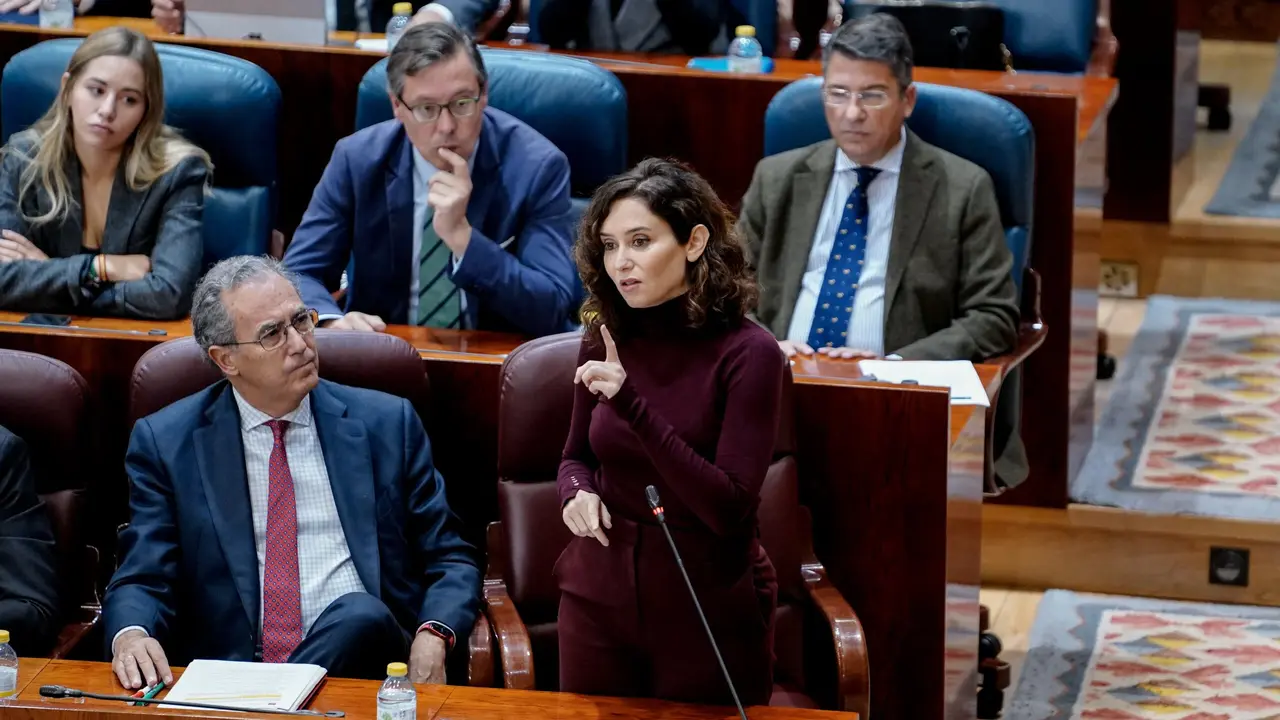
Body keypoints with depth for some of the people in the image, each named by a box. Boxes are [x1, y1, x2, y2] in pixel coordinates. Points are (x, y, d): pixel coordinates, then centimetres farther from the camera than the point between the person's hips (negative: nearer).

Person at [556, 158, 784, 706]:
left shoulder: (747, 353, -15)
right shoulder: (604, 343, -1)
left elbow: (729, 508, -21)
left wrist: (634, 407, -28)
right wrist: (577, 493, -11)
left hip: (710, 612, -4)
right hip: (600, 598, 4)